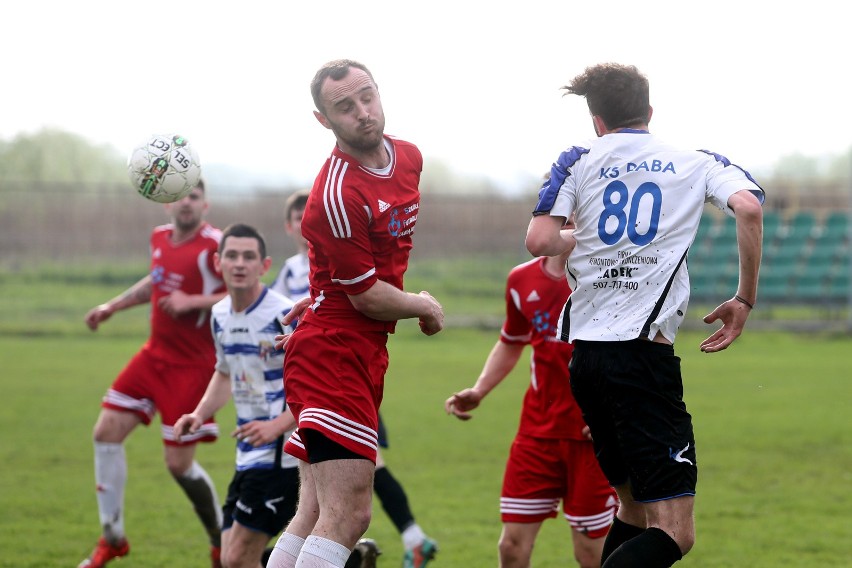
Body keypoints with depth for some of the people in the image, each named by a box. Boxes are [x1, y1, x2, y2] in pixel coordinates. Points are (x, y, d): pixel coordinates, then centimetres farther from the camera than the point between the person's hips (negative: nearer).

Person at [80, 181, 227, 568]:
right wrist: (112, 307, 24)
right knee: (107, 431, 0)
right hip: (155, 355, 7)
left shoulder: (214, 245, -16)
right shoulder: (160, 238, 7)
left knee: (179, 463, -6)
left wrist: (192, 301, -26)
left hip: (193, 365, -7)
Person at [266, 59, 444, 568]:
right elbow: (368, 298, -13)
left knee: (315, 516, 8)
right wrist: (426, 307, 4)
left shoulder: (408, 156, 8)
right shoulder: (337, 196, -20)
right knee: (347, 516, -15)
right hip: (334, 351, -9)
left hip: (367, 356, 9)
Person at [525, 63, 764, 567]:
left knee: (635, 509, 20)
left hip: (585, 354, 5)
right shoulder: (697, 162, 8)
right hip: (643, 352, -5)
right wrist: (745, 299, 2)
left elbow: (539, 241, -1)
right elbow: (749, 207, -10)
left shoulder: (579, 161, 11)